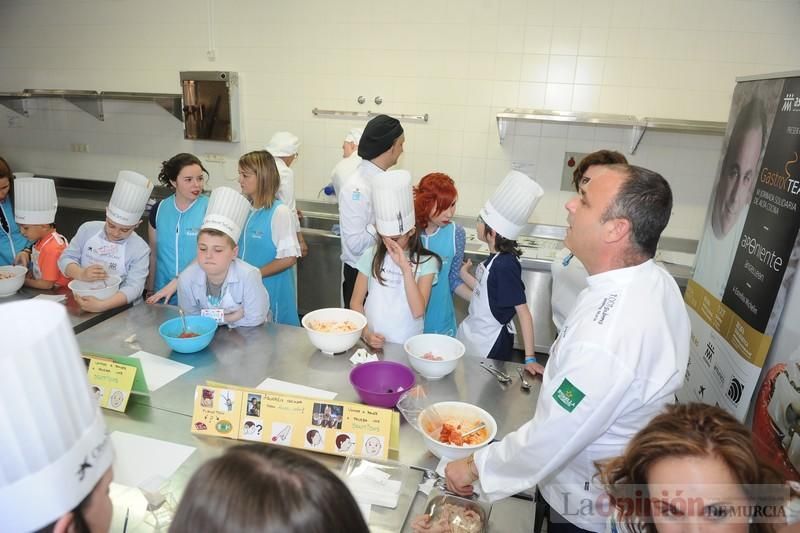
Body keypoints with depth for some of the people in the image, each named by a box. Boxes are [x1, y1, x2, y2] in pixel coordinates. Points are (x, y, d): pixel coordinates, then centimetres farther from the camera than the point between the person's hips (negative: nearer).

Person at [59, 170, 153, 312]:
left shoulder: (140, 249, -10)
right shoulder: (88, 229, 2)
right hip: (82, 303, 2)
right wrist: (81, 274, -18)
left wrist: (102, 305, -33)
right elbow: (65, 259, 3)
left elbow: (133, 288, -19)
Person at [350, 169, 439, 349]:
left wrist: (405, 267, -17)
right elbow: (356, 302, 6)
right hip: (372, 343, 1)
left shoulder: (426, 262, -2)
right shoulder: (372, 256, 3)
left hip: (407, 346, -1)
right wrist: (366, 333, -9)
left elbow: (418, 311, -12)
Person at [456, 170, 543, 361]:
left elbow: (523, 311, -23)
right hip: (475, 333, 8)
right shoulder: (495, 258, -1)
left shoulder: (505, 265, -24)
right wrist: (464, 275, 7)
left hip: (490, 344, -8)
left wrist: (530, 358, -24)